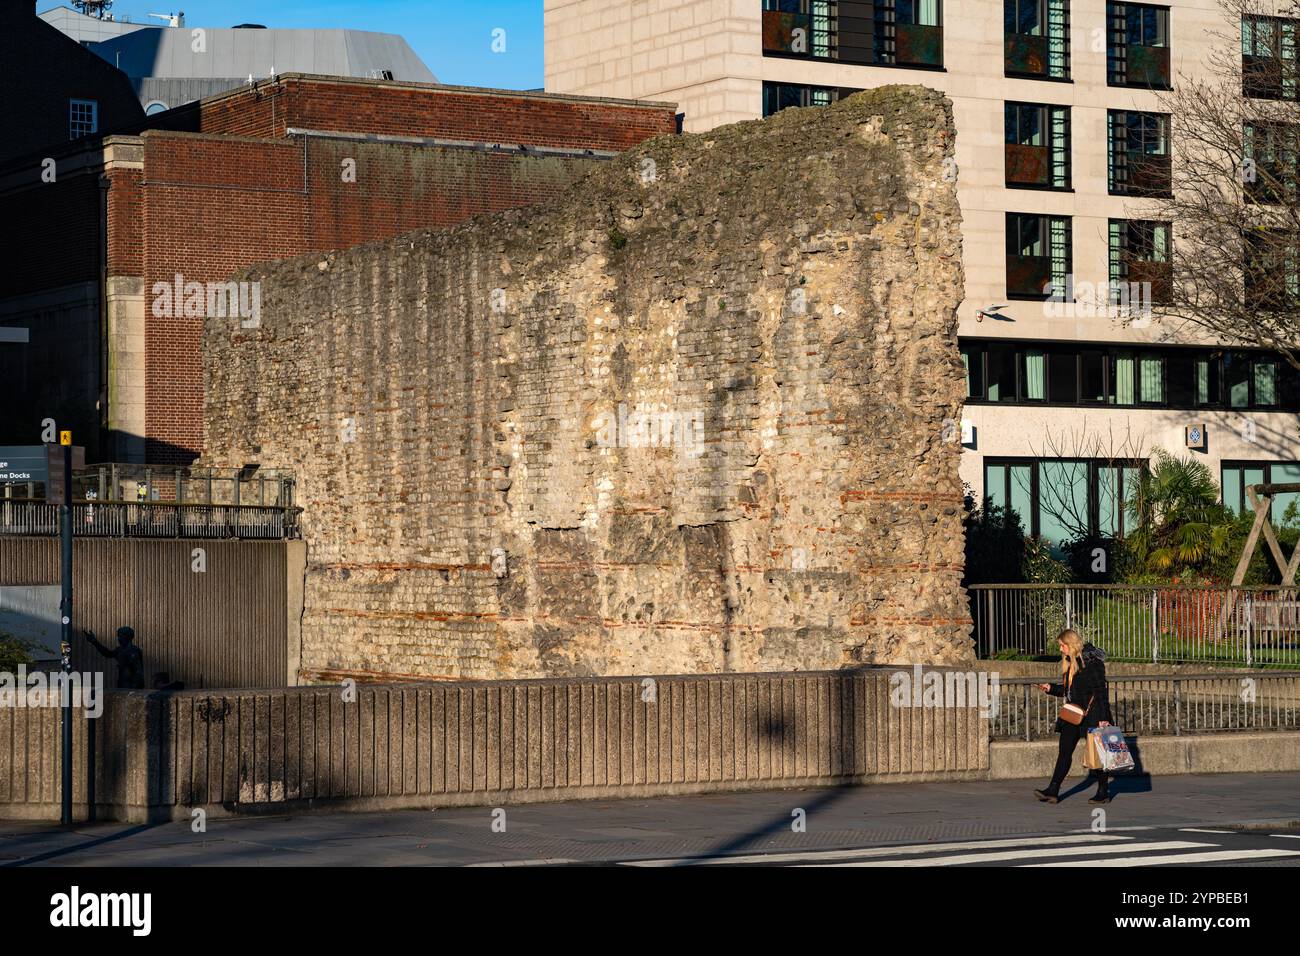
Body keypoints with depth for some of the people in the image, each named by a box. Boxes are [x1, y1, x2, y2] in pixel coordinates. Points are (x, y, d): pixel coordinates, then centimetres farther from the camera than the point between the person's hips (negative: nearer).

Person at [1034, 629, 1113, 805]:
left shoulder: (1091, 661, -13)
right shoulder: (1071, 662, 13)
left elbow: (1101, 690, -16)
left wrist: (1103, 717, -19)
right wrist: (1051, 689, 9)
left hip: (1091, 714, -9)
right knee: (1065, 751, 4)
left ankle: (1104, 792, 13)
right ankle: (1053, 791, 2)